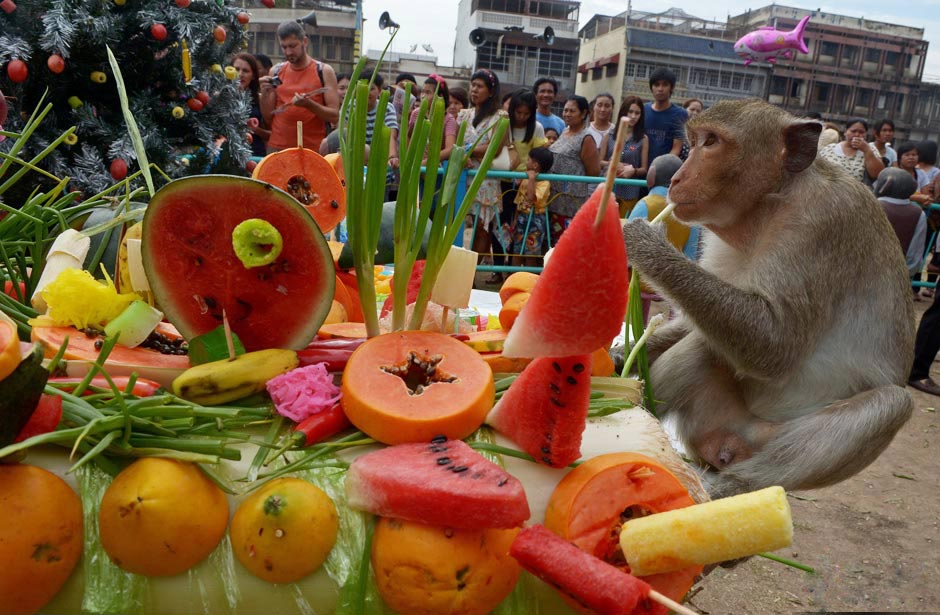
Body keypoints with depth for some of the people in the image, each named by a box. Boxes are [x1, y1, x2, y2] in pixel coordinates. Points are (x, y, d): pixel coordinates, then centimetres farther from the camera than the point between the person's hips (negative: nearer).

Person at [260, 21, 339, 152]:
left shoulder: (324, 71, 2)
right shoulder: (276, 72, 10)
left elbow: (334, 116, -4)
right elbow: (268, 119, 11)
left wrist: (309, 104, -19)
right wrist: (265, 94, -5)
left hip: (313, 150, -3)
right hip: (277, 147, 3)